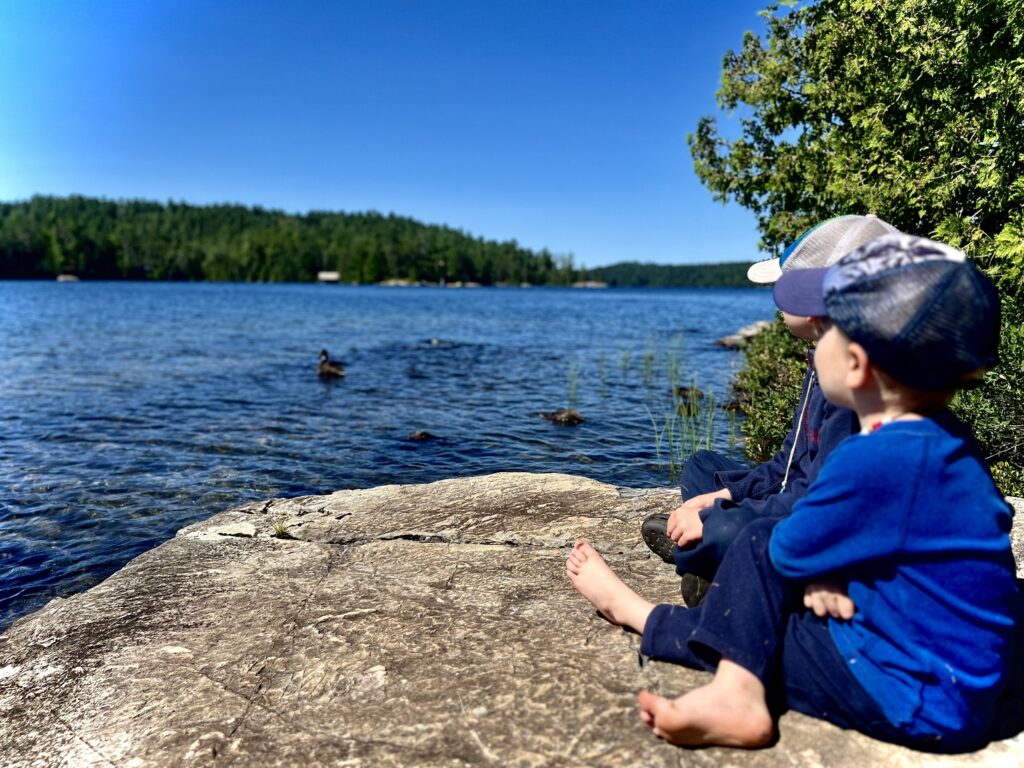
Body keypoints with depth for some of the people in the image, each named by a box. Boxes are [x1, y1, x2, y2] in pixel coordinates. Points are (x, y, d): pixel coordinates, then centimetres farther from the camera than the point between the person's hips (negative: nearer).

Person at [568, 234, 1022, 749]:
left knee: (761, 546, -5)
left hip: (917, 704, -8)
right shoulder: (941, 441, 2)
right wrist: (824, 576, -10)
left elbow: (790, 551, -14)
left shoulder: (879, 459, -28)